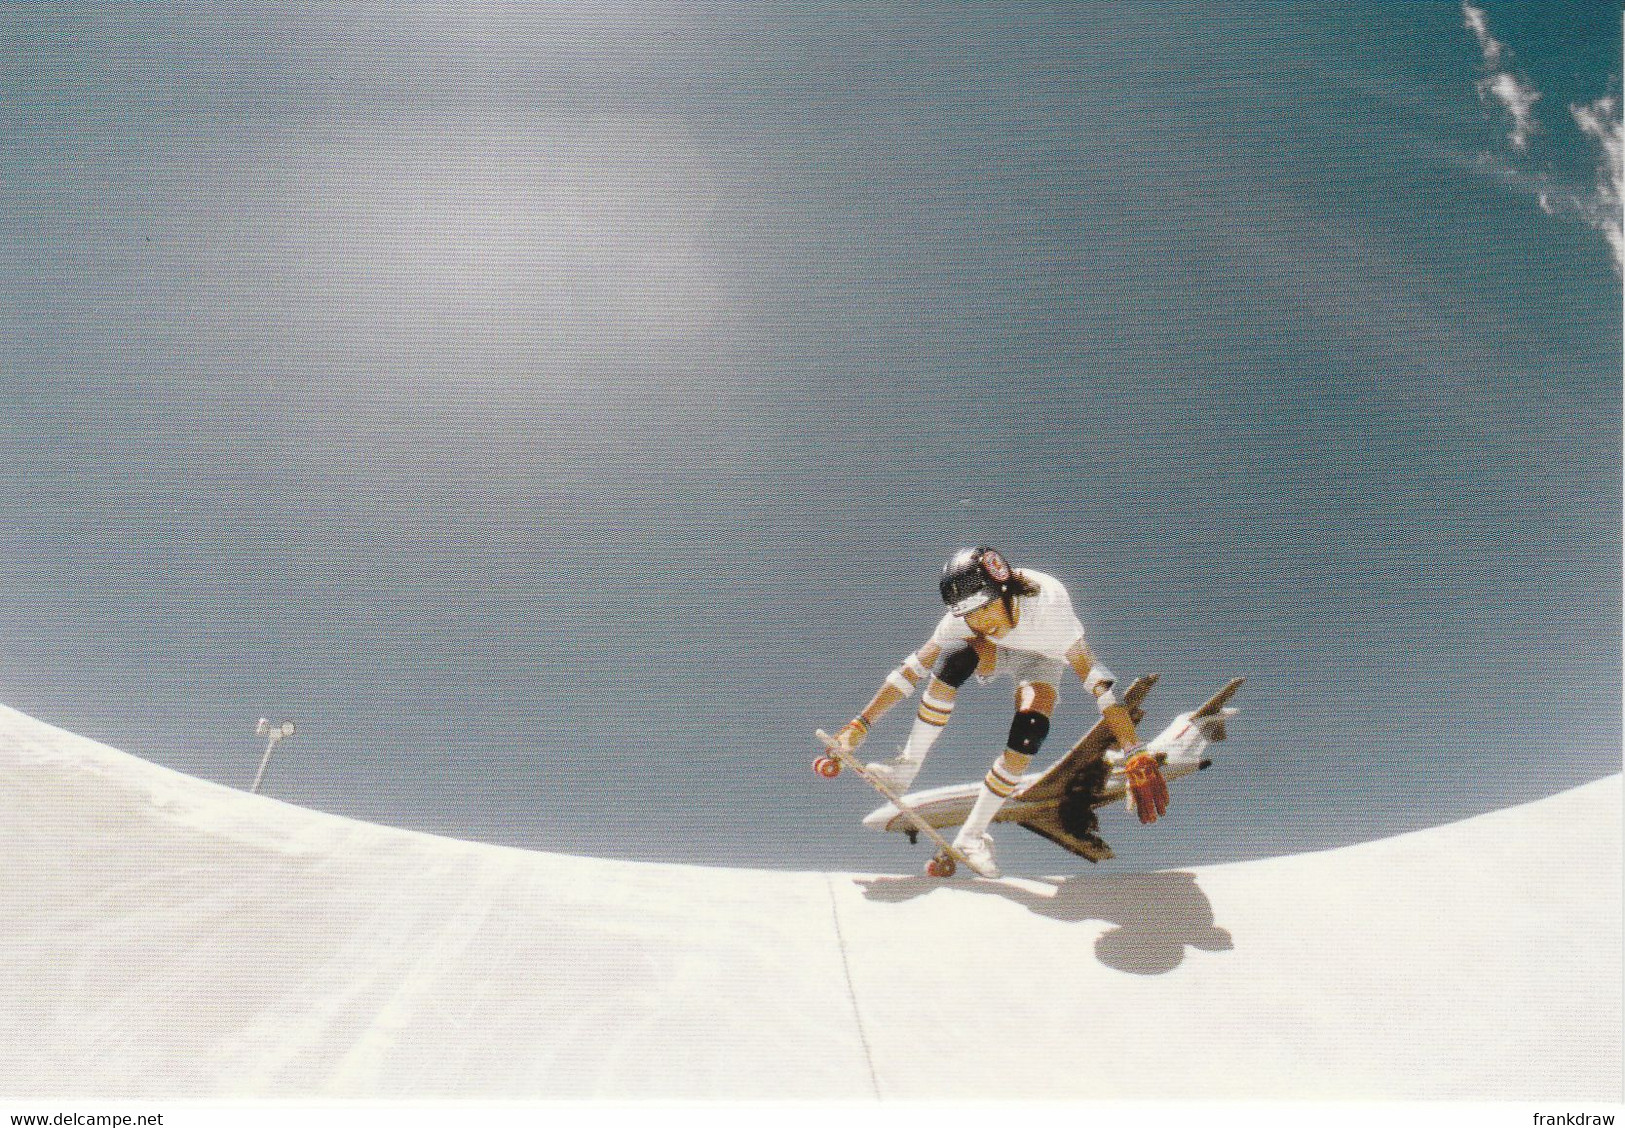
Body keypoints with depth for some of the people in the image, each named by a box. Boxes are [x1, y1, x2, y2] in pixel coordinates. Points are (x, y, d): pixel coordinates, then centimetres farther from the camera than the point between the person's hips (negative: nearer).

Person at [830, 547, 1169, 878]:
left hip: (1041, 662, -1)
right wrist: (860, 724, -30)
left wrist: (1136, 756, -49)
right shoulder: (963, 617, -30)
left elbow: (1097, 681, -43)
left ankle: (972, 835, -11)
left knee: (1030, 732, -30)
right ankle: (907, 768, -22)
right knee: (956, 656, -34)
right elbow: (913, 669, -26)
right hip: (992, 653, 1)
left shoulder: (1048, 605, -40)